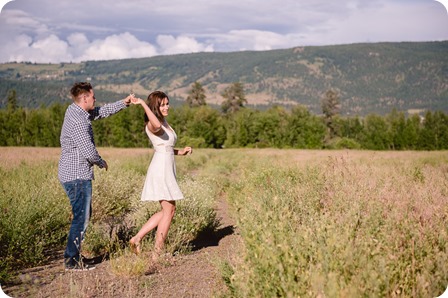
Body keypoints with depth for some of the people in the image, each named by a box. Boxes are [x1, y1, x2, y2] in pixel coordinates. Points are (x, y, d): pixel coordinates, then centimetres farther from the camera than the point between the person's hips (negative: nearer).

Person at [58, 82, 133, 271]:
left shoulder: (75, 110, 9)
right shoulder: (77, 121, -21)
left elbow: (101, 112, 22)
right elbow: (88, 151, -23)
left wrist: (123, 103, 13)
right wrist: (102, 163, -3)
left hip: (72, 175, 10)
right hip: (77, 176, -10)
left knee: (84, 214, 18)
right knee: (81, 218, -3)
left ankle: (73, 255, 26)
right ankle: (72, 260, 4)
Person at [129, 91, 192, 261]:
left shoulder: (165, 122, 18)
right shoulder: (152, 124, -11)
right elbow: (156, 126, -39)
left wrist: (181, 152, 15)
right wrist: (143, 104, -31)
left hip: (168, 169, 10)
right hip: (160, 168, -9)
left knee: (167, 210, 12)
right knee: (169, 210, -5)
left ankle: (137, 238, 12)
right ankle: (157, 253, 0)